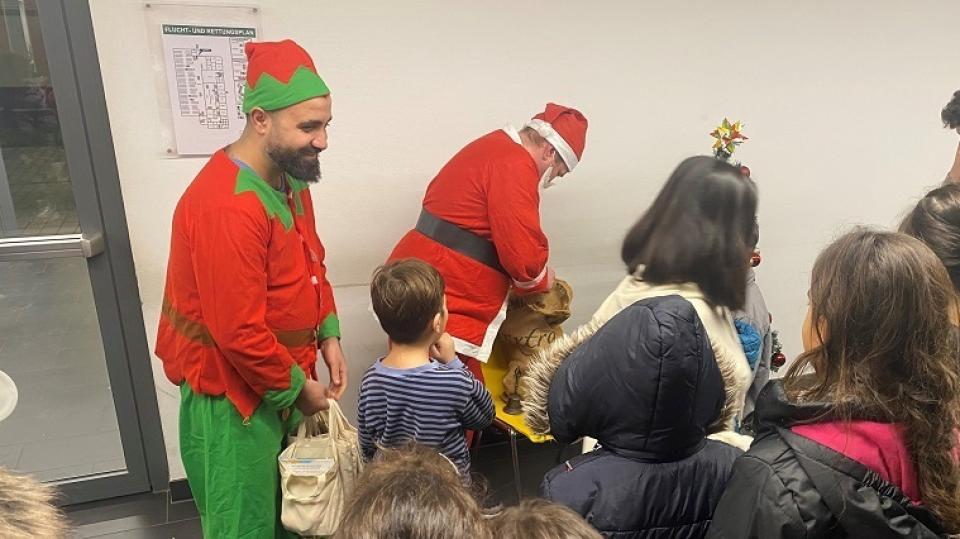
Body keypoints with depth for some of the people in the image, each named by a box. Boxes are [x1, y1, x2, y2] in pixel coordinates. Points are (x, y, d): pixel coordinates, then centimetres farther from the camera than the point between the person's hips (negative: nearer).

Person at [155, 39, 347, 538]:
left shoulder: (290, 177, 1)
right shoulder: (227, 206, -29)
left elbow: (312, 266, 12)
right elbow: (239, 334, -28)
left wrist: (328, 337, 1)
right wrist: (299, 388, -14)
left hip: (278, 379, 8)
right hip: (233, 391, -8)